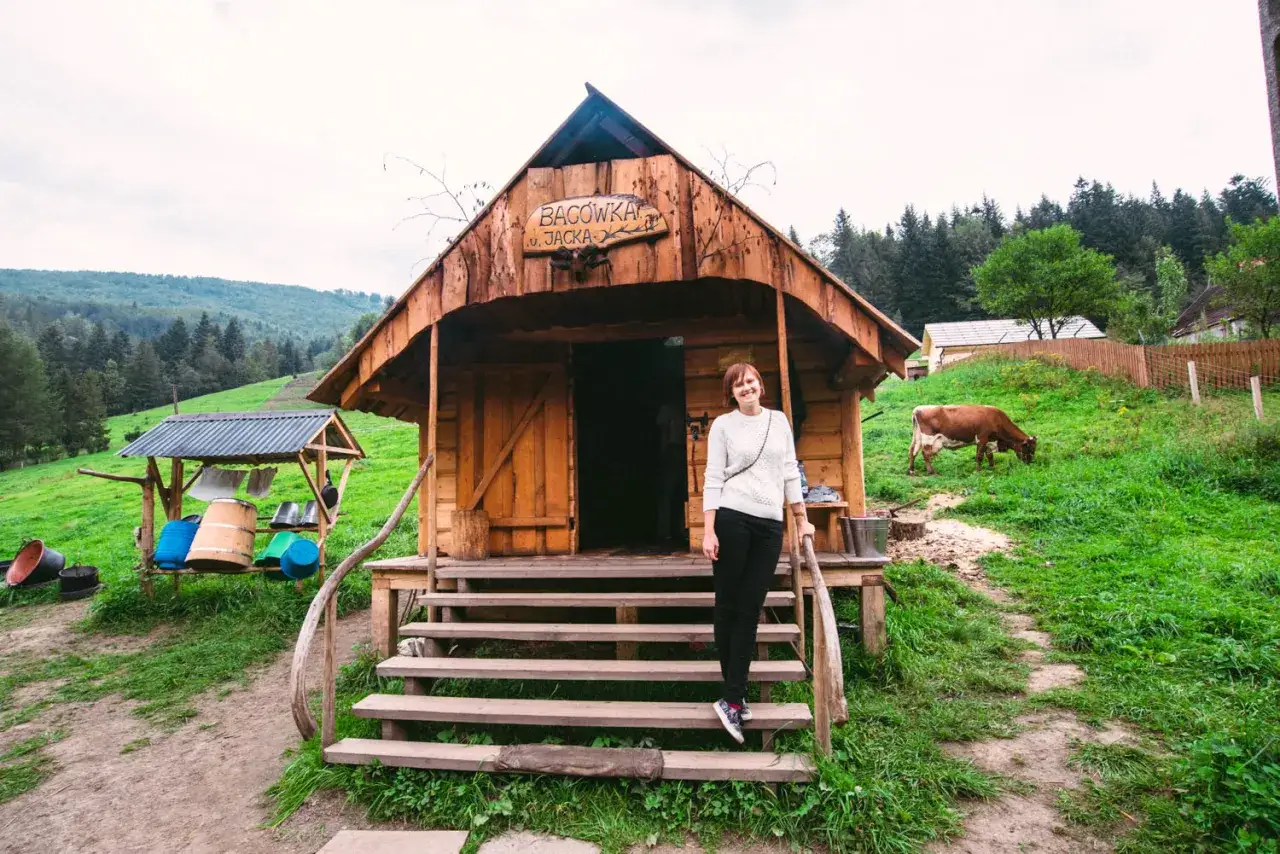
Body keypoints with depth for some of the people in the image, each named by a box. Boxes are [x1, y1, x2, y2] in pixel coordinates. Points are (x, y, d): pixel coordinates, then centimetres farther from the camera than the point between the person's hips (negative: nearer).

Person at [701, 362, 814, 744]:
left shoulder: (779, 421, 12)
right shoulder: (723, 425, 2)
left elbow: (790, 472, 15)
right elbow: (713, 478, -3)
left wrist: (801, 519, 13)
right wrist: (708, 531, -10)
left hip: (770, 525, 3)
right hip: (732, 519, -3)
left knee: (749, 612, 3)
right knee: (728, 607, 2)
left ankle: (732, 699, 8)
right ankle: (735, 696, 12)